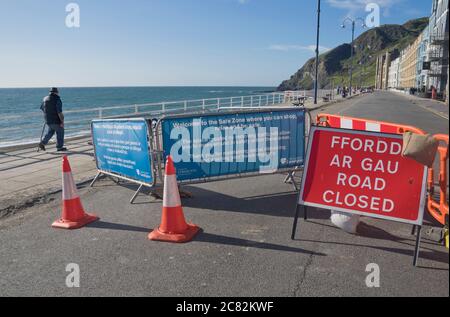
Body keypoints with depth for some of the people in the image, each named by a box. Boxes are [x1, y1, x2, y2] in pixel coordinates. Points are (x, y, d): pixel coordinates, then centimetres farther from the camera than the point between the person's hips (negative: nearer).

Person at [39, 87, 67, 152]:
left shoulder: (45, 99, 7)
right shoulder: (57, 99, -16)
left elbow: (42, 108, 18)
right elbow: (59, 112, -21)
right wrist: (62, 121, -17)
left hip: (48, 120, 7)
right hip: (56, 120, -7)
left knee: (50, 132, 21)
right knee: (60, 133, 6)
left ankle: (43, 143, 8)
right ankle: (59, 147, 10)